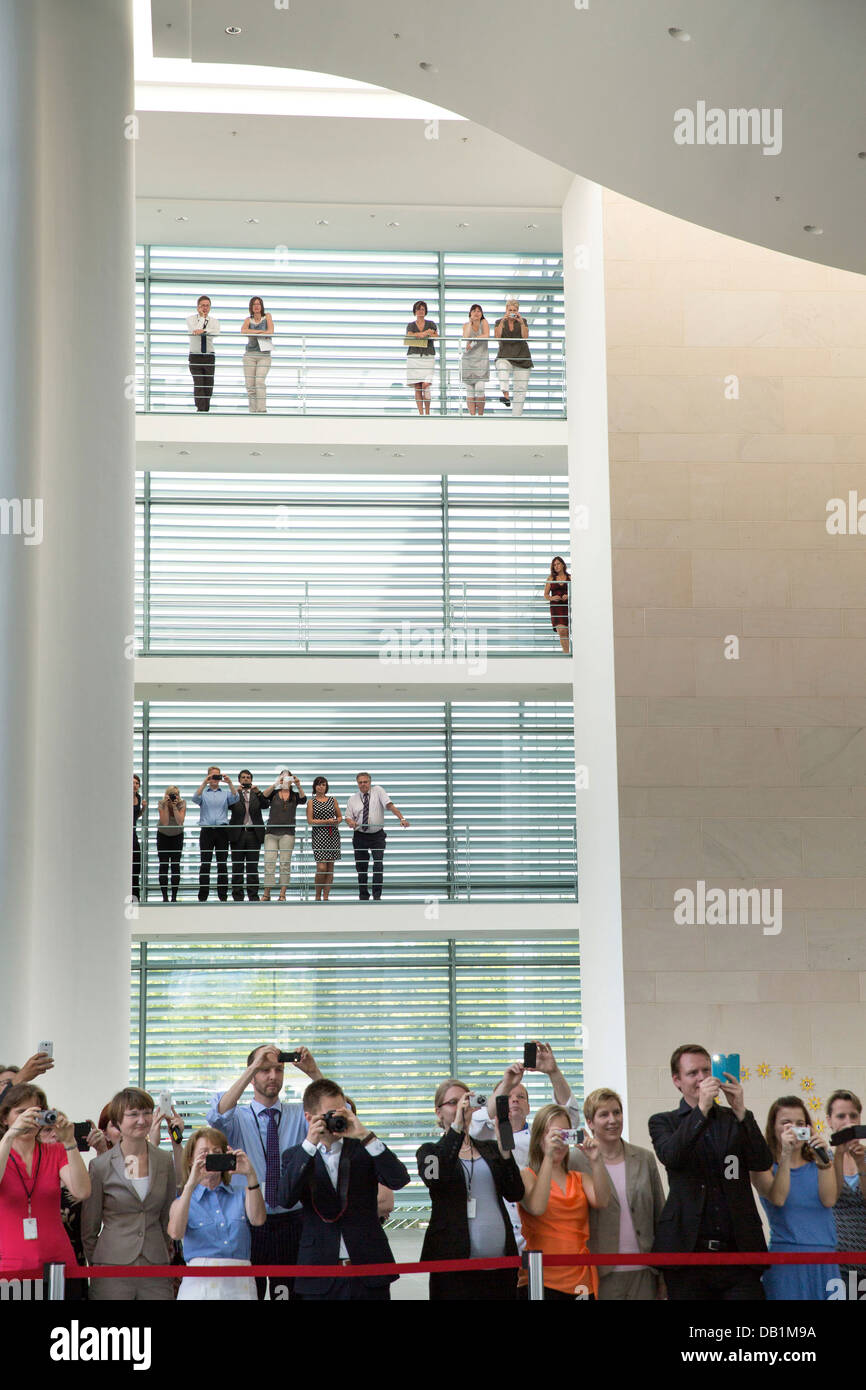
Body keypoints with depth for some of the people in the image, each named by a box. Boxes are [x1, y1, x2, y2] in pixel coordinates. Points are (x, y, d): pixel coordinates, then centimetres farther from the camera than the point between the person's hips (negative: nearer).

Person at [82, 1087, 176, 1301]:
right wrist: (96, 1269, 8)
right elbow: (89, 1228, 5)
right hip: (113, 1272, -2)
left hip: (156, 1270, 2)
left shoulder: (165, 1161, 8)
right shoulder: (100, 1166, -1)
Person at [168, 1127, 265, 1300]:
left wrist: (251, 1175, -15)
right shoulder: (182, 1201, 11)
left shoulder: (241, 1193, 16)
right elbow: (175, 1232, -11)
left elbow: (258, 1220, -5)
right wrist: (191, 1184, -17)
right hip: (200, 1284, -2)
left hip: (240, 1285, 2)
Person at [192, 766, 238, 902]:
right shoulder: (203, 792, 12)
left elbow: (235, 798, -5)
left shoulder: (225, 793, 15)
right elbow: (195, 798, -9)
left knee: (223, 864, 0)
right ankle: (202, 896, -2)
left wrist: (230, 783, -17)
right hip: (206, 830, -1)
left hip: (222, 830, 1)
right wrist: (204, 783, -17)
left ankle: (223, 895, 4)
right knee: (205, 864, -3)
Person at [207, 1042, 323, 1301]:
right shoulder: (238, 1117, 3)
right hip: (249, 1223, -1)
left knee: (289, 1291, 4)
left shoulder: (299, 1115, 7)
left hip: (291, 1223, 1)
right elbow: (216, 1116, -20)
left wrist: (314, 1073, -21)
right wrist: (252, 1068, -25)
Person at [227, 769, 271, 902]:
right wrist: (236, 792, -22)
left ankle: (253, 895, 5)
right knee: (237, 866, 2)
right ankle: (237, 895, 6)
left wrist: (258, 792, -20)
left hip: (254, 834, 1)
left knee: (253, 866, 2)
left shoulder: (257, 795, 11)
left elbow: (266, 805, -6)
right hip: (238, 834, -1)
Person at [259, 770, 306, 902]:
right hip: (271, 832, 0)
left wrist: (298, 786, -29)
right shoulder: (274, 793, 8)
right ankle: (266, 894, 1)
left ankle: (282, 894, 1)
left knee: (285, 863, -1)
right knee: (269, 862, -3)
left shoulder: (294, 795, 8)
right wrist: (276, 784, -25)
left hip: (287, 833, 0)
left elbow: (303, 800, -12)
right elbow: (264, 796, -12)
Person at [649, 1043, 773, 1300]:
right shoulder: (664, 1122, 9)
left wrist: (740, 1112, -10)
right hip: (688, 1250, -1)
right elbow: (670, 1156, -12)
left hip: (738, 1251, 1)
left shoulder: (735, 1119, 13)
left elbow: (763, 1163, 0)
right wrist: (702, 1109, -18)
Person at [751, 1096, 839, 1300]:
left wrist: (824, 1159, -15)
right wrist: (785, 1155, -22)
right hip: (785, 1259, -3)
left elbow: (829, 1200, -4)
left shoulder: (818, 1161, 10)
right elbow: (778, 1199, -16)